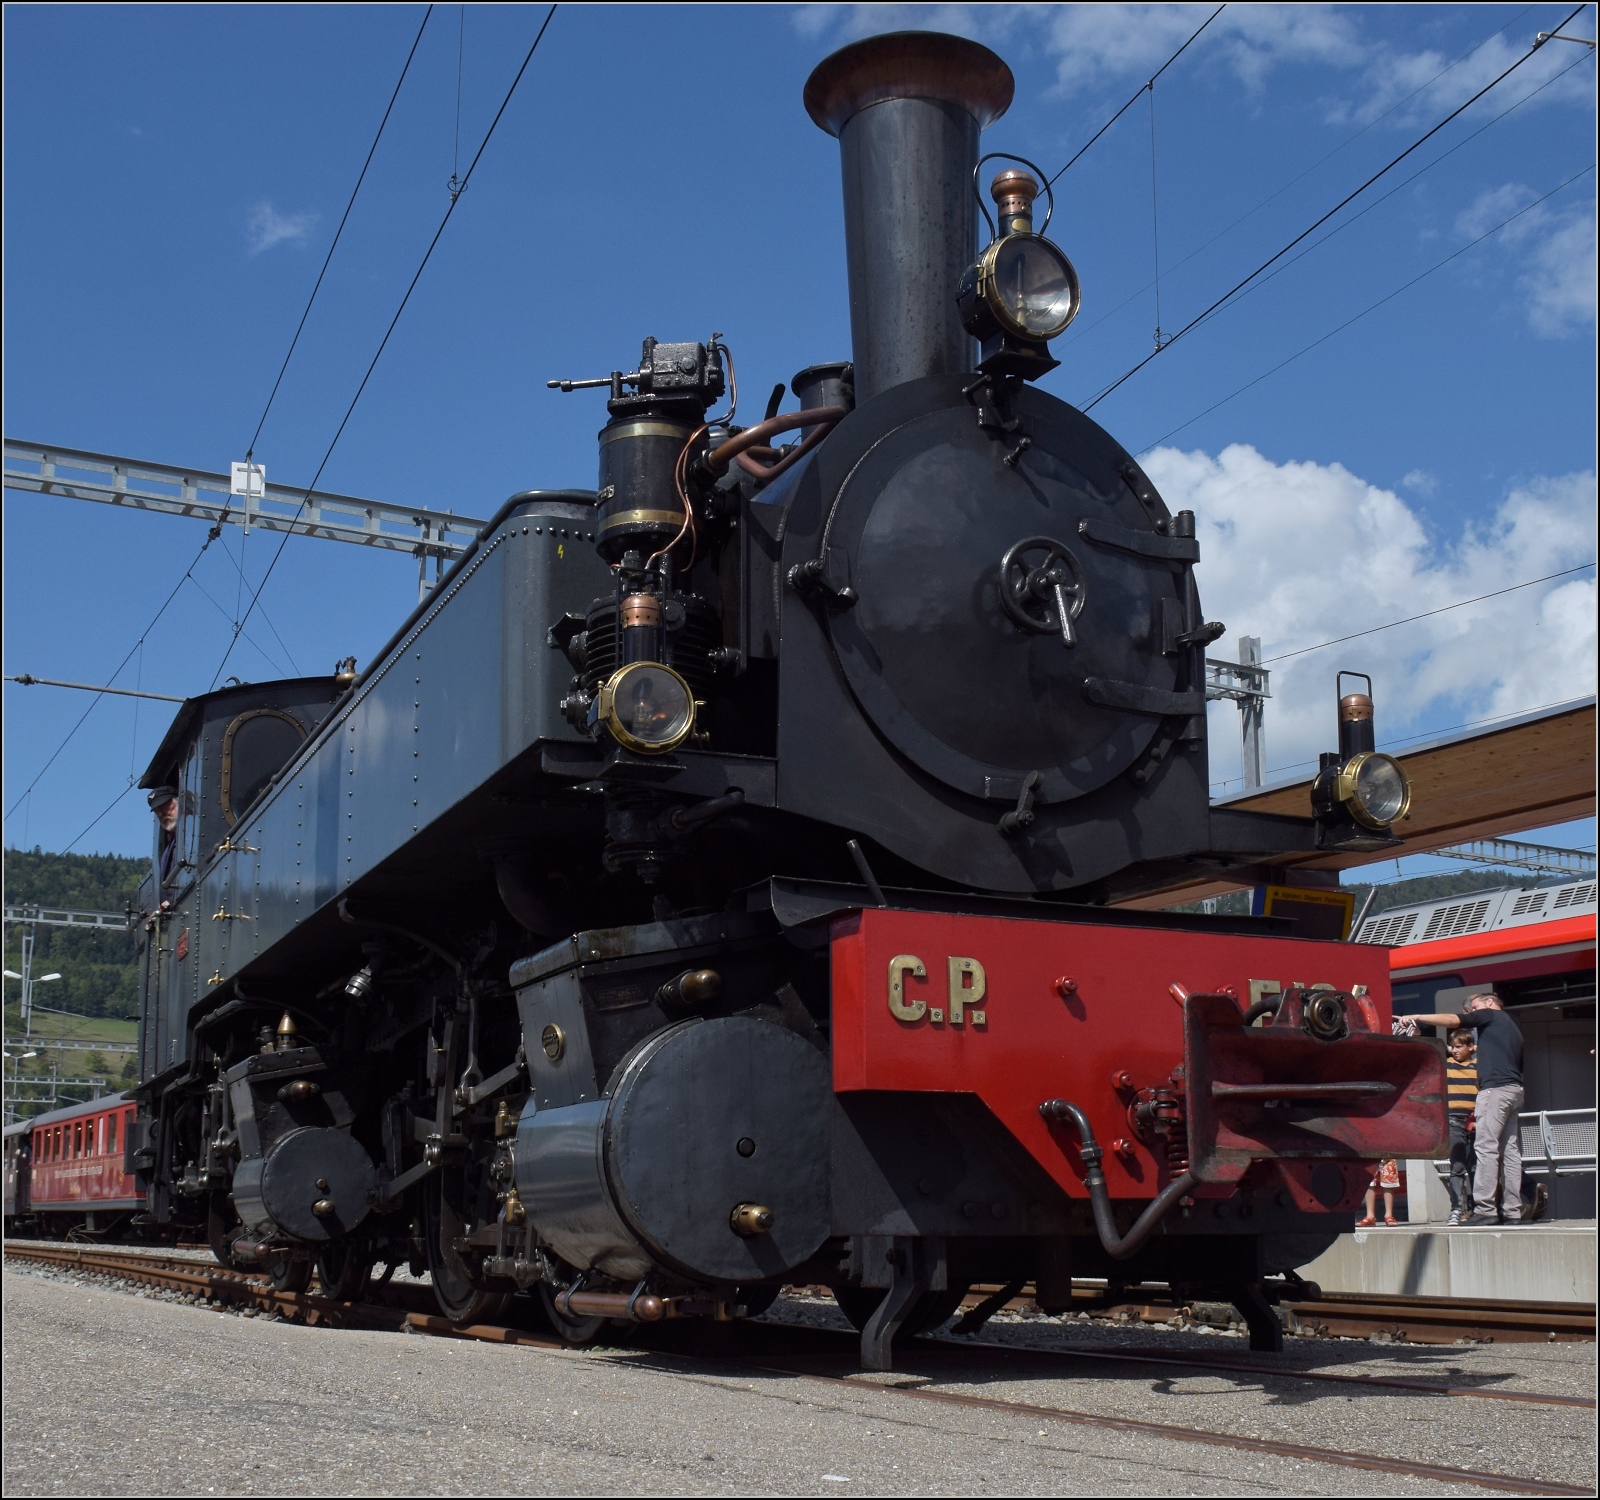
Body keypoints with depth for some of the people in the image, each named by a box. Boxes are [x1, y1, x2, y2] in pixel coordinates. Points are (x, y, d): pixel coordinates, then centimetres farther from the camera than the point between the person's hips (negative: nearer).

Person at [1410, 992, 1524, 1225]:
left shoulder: (1490, 1015, 5)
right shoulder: (1512, 1027, 27)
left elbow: (1452, 1020, -1)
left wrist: (1417, 1018, 1)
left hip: (1495, 1088, -9)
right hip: (1515, 1090, 9)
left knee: (1487, 1148, -12)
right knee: (1511, 1151, 5)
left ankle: (1483, 1208, -18)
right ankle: (1513, 1211, 3)